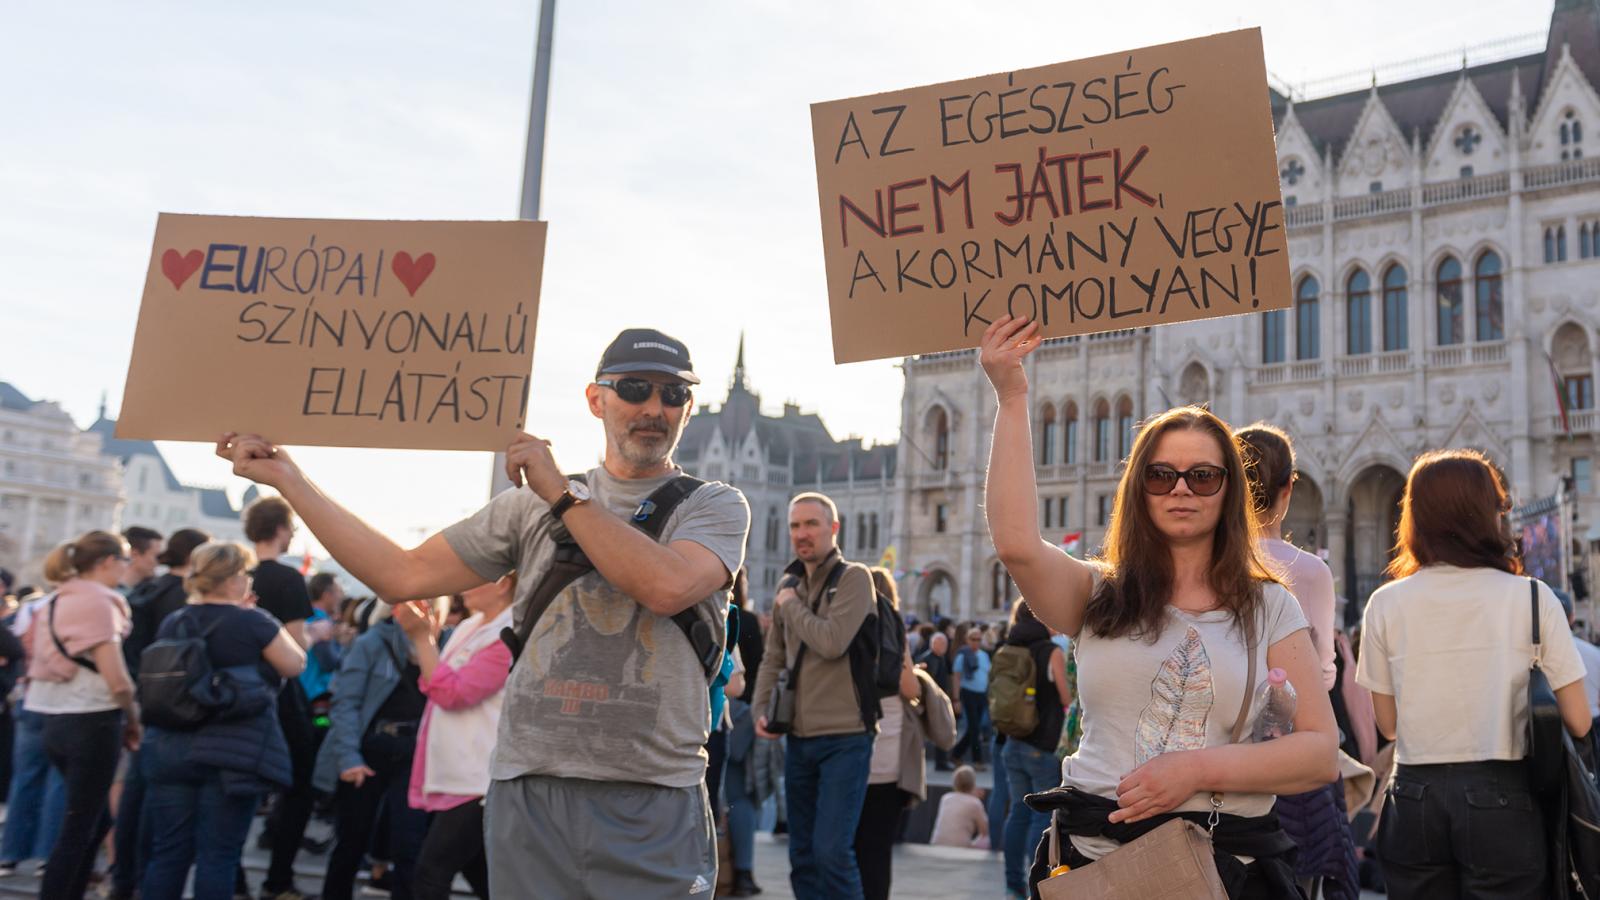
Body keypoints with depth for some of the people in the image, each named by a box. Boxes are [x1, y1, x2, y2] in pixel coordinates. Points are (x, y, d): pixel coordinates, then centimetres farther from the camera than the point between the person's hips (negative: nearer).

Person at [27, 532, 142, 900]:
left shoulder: (54, 603, 13)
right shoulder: (98, 601, -13)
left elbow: (42, 663, 16)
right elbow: (116, 680, -19)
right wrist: (133, 721, -2)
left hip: (56, 720, 9)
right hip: (92, 723, -9)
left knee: (90, 821, 19)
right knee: (77, 830, -1)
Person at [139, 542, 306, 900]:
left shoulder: (172, 623, 7)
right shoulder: (253, 622, -9)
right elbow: (295, 665, 2)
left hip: (171, 750, 5)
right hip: (234, 754, -5)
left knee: (167, 852, 10)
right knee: (218, 855, 0)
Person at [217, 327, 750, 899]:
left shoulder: (715, 506, 3)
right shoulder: (530, 506, 12)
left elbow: (667, 586, -17)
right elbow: (404, 575, 8)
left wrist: (560, 493, -9)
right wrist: (289, 480, 8)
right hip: (529, 796, 3)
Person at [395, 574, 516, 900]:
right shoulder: (469, 628, 12)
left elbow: (453, 692, -20)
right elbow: (438, 684, 22)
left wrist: (421, 637, -17)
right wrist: (426, 636, 8)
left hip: (479, 778, -10)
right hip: (460, 773, 10)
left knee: (432, 870, -10)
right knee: (478, 872, 16)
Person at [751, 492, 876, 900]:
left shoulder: (853, 578, -8)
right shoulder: (789, 584, 11)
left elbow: (832, 642, -22)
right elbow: (773, 657, 16)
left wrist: (791, 604, -7)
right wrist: (761, 709, 1)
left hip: (844, 738, -7)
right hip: (798, 739, 7)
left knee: (832, 851, -12)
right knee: (802, 855, 12)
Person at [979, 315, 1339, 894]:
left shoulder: (1269, 608, 5)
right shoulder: (1099, 596, 3)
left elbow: (1322, 753, -2)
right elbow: (1016, 543, -19)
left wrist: (1198, 769, -16)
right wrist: (1011, 398, -17)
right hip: (1093, 853, 0)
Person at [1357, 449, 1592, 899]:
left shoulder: (1385, 604, -3)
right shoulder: (1532, 598, -7)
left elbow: (1387, 723, 3)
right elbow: (1578, 723, -4)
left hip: (1414, 799, 2)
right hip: (1502, 798, -1)